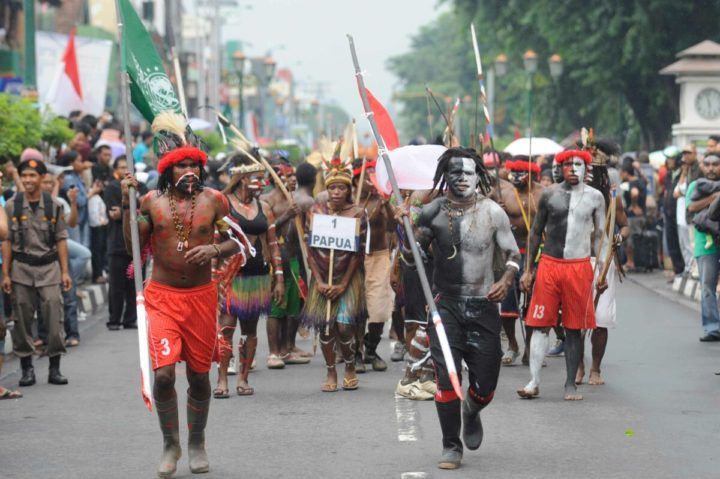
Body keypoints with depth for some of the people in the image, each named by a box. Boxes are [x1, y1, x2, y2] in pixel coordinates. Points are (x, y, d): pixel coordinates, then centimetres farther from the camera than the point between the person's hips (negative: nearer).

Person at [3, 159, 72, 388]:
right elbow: (7, 241, 4)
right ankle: (26, 368, 11)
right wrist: (5, 274, -1)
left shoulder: (53, 205, 5)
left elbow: (61, 240, 7)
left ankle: (55, 368, 3)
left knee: (54, 317, -6)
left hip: (49, 268, 0)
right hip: (21, 268, 0)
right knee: (23, 321, 1)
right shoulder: (12, 206, 3)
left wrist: (65, 272, 3)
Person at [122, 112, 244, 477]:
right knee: (164, 373, -12)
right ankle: (170, 446, 7)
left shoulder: (213, 200, -2)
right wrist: (127, 205, -8)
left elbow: (238, 240, 2)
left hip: (201, 296, 1)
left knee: (199, 375, 10)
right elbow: (133, 246, 0)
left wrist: (214, 249, -18)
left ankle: (197, 444, 30)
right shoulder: (152, 201, -1)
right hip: (162, 296, -1)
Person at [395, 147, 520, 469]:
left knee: (485, 385, 3)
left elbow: (513, 254, 7)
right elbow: (412, 258, 5)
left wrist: (505, 280, -12)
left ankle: (471, 413, 41)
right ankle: (451, 446, 7)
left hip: (483, 305, 1)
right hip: (446, 303, -1)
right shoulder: (432, 212, -1)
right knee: (446, 377, -10)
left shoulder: (492, 212, 0)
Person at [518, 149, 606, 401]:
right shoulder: (550, 195, 5)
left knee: (574, 328, 4)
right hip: (549, 264, 0)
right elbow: (536, 232, 11)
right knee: (541, 324, -2)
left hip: (579, 267, 0)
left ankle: (571, 384, 10)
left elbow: (599, 235, 9)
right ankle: (534, 382, -1)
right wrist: (528, 270, 8)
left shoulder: (595, 197, 5)